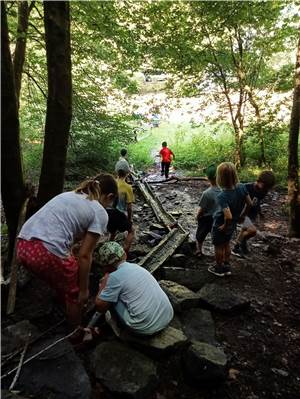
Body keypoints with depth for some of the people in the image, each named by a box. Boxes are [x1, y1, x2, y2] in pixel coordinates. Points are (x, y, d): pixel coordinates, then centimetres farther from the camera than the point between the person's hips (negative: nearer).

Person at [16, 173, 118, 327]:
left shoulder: (69, 195, 23)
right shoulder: (100, 213, 2)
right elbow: (84, 255, 0)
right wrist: (83, 289, 11)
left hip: (22, 247, 8)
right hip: (48, 253, -7)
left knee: (62, 283, 31)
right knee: (75, 293, 21)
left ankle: (70, 315, 52)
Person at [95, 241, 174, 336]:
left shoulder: (115, 276, -12)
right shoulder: (136, 267, 10)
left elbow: (100, 306, -1)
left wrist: (106, 277, 4)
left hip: (146, 328, -7)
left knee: (110, 299, 6)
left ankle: (119, 325, 23)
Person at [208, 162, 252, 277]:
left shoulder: (222, 196, -36)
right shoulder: (241, 187, -18)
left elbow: (228, 216, -42)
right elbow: (249, 204, -6)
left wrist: (225, 225, -22)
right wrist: (241, 216, 7)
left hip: (221, 225, -6)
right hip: (233, 224, 6)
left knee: (219, 246, 18)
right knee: (227, 244, 27)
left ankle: (219, 269, 38)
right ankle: (226, 267, 42)